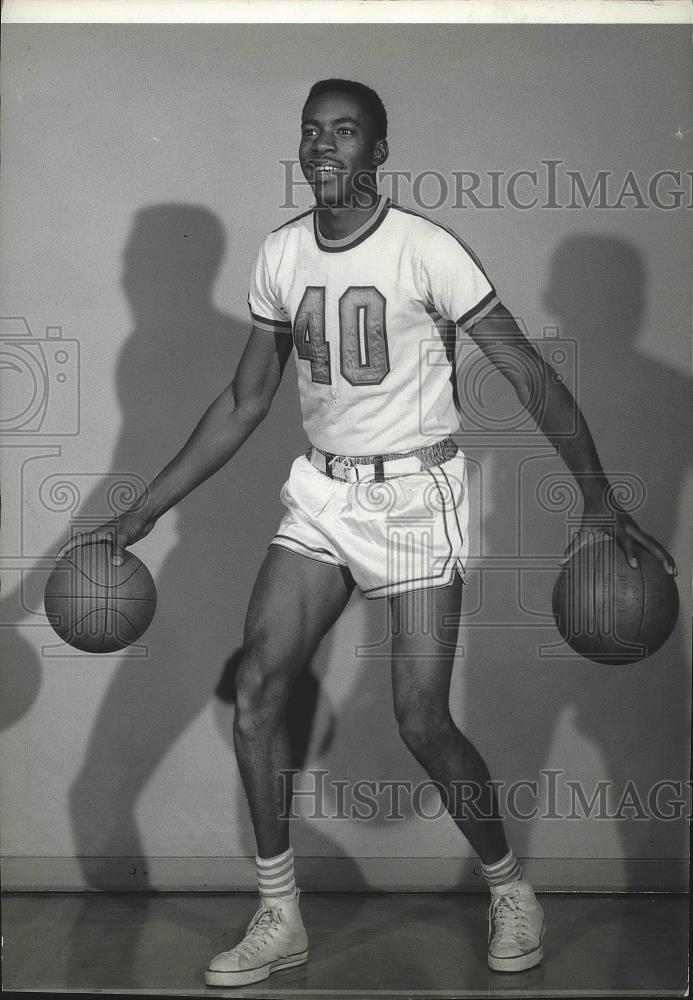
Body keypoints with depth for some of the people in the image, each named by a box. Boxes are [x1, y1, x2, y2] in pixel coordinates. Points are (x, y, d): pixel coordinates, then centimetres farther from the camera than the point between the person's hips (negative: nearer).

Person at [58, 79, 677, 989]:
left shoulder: (425, 250, -12)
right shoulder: (280, 257, 4)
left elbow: (530, 376, -12)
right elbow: (244, 404, 12)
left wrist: (599, 497, -23)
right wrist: (143, 513, 10)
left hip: (416, 492, -5)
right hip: (322, 492, 5)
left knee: (422, 722, -8)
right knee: (255, 691, -7)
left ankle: (508, 886, 18)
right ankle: (280, 919, 7)